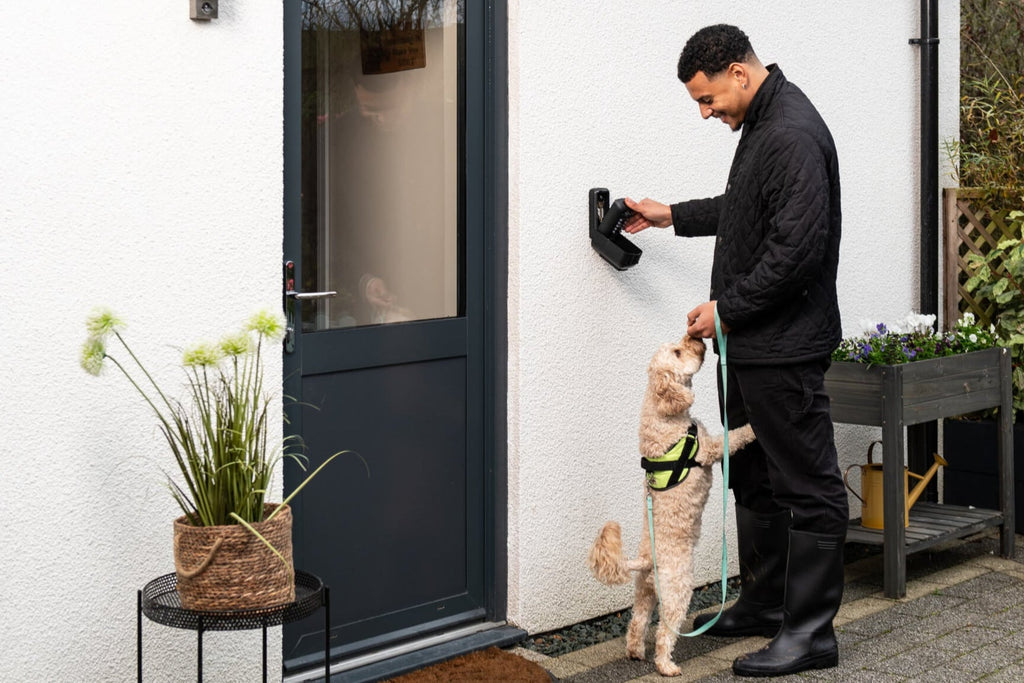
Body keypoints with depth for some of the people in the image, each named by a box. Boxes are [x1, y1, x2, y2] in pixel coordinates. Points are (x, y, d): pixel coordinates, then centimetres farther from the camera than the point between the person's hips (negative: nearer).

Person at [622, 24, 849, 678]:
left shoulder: (793, 135, -20)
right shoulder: (761, 125, 14)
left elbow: (797, 247, -26)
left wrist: (726, 307, -18)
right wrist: (671, 215, 27)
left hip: (786, 348, -11)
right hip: (750, 340, 11)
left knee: (807, 486, -3)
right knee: (756, 477, 18)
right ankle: (764, 605, 30)